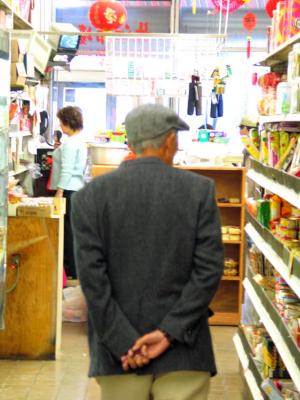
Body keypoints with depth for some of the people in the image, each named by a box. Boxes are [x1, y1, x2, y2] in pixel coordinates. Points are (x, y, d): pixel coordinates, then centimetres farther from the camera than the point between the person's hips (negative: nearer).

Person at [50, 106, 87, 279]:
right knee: (73, 228, 15)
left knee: (68, 228, -5)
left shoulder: (70, 143, -16)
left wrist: (59, 191, -21)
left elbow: (66, 169, -21)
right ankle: (74, 267, 22)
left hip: (68, 190, -10)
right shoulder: (80, 141, 15)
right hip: (77, 188, 10)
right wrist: (59, 149, 14)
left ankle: (71, 270, 0)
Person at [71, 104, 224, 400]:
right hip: (183, 353, -1)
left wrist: (124, 343, -8)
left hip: (118, 352, 1)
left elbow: (91, 275, -9)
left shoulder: (90, 195, -2)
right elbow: (209, 268, -9)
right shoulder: (200, 190, -3)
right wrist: (170, 332, -10)